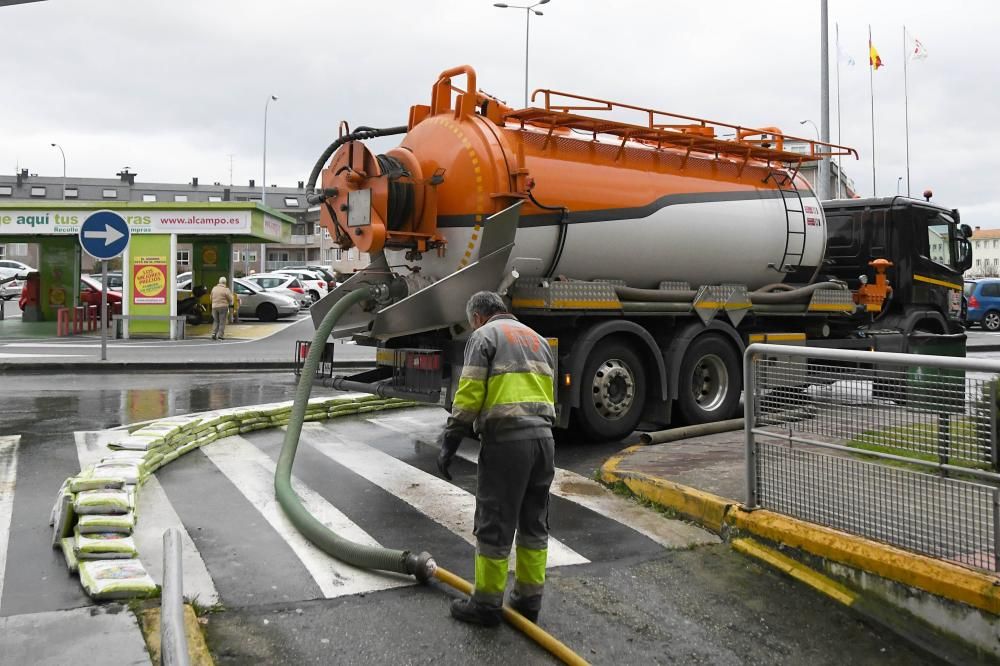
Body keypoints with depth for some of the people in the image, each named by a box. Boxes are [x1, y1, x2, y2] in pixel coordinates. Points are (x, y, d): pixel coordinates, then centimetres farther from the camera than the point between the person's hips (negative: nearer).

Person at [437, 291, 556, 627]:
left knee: (494, 525, 2)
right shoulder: (536, 338, 24)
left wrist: (449, 444, -6)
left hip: (505, 438, -7)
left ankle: (487, 604, 11)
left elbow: (469, 395, -9)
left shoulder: (484, 335, 1)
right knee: (534, 523, 14)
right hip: (543, 436, 7)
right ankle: (529, 599, 23)